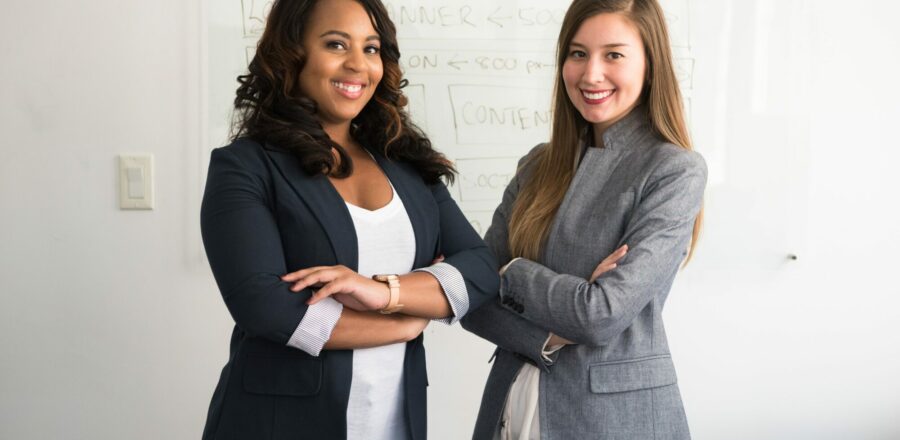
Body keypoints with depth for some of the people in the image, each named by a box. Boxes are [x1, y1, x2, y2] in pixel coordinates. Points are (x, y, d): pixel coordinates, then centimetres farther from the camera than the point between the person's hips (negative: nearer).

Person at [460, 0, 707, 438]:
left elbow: (604, 314, -21)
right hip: (510, 404, 5)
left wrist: (509, 272, -8)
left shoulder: (676, 171, -12)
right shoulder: (538, 166, 3)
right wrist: (549, 337, -18)